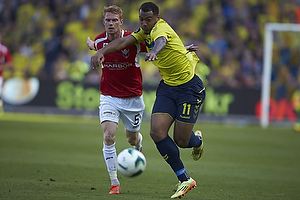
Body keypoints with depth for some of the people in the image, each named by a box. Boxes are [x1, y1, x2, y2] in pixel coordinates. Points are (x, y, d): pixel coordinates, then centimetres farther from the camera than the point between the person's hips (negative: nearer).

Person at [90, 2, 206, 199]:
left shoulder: (161, 28, -21)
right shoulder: (144, 32, 3)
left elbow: (161, 40, -45)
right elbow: (123, 41, -9)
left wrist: (154, 51, -69)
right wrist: (101, 51, -28)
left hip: (189, 88, -7)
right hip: (167, 87, 7)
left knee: (181, 141, -4)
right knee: (157, 132, -11)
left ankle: (197, 139, 37)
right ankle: (185, 180, 0)